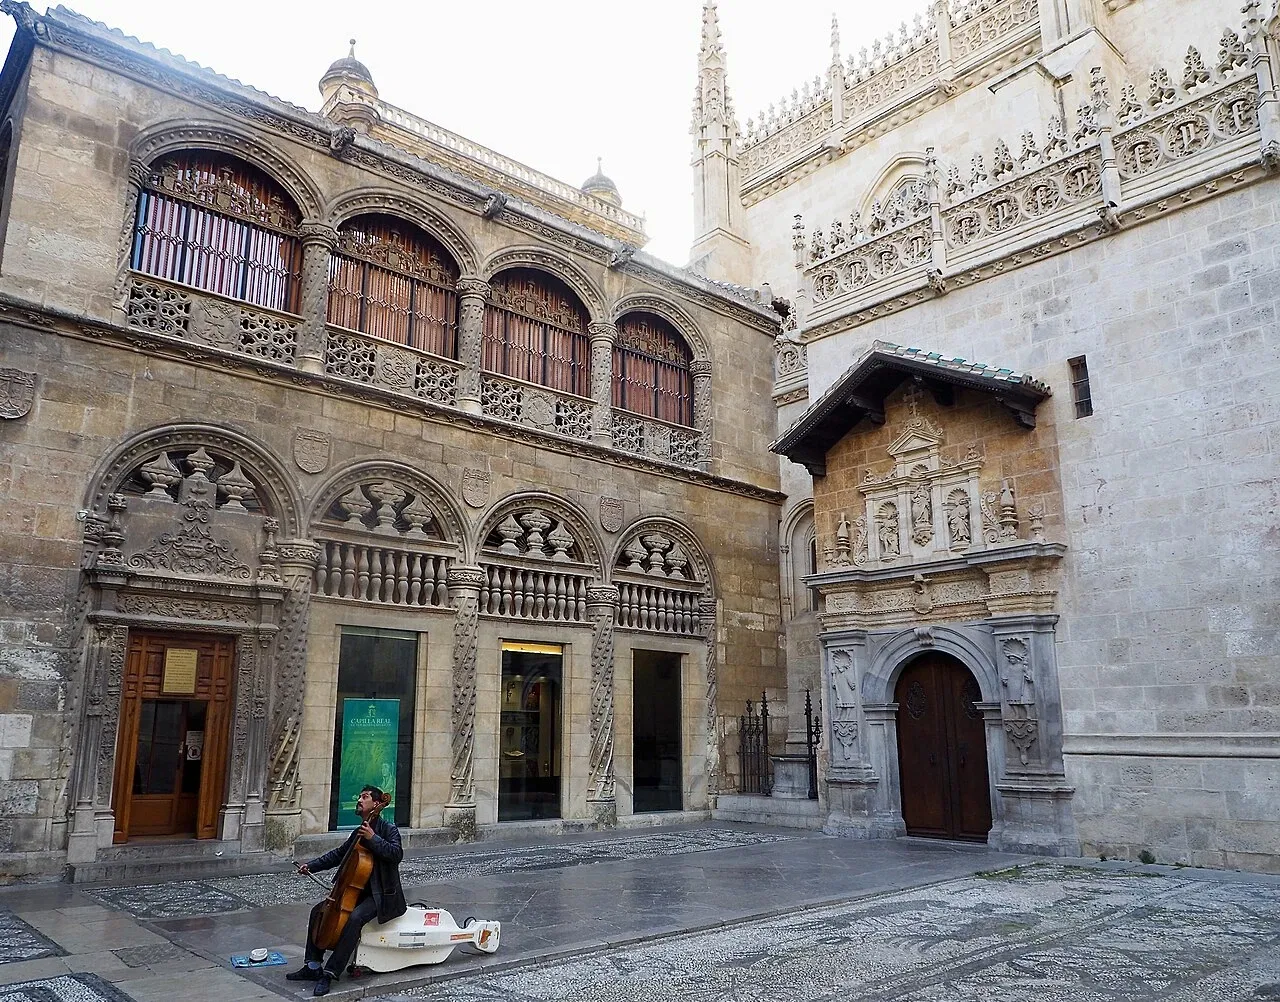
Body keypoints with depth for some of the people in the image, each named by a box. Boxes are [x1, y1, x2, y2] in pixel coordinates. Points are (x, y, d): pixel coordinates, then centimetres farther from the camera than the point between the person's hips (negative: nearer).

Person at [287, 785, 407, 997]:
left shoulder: (388, 829, -12)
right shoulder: (359, 832, 12)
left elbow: (397, 854, -27)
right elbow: (338, 854, 22)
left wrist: (373, 838, -31)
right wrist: (311, 866, 13)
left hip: (382, 894, -9)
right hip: (359, 890, 9)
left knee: (355, 917, -33)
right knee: (319, 911, 3)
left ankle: (330, 972, -24)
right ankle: (313, 966, 11)